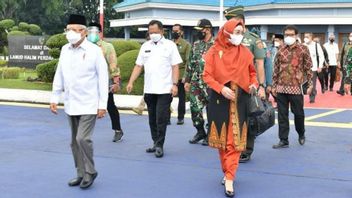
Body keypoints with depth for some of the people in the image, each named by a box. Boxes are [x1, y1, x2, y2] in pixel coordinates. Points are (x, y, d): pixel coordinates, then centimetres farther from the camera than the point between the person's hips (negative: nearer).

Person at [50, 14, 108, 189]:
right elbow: (59, 75, 12)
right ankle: (81, 174, 24)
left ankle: (90, 172, 7)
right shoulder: (65, 50, 6)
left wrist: (103, 104, -10)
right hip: (70, 105, 6)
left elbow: (103, 78, -8)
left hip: (88, 105, -6)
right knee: (75, 142, 11)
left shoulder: (94, 50, -9)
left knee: (83, 139, -13)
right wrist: (54, 98, 9)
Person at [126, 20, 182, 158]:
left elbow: (175, 67, -3)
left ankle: (159, 145, 1)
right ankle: (156, 143, 22)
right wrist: (131, 82, 1)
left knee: (161, 118, -6)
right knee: (152, 119, 11)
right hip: (149, 89, 5)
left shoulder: (170, 45, 0)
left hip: (164, 89, -4)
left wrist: (175, 84, -12)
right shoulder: (145, 46, 11)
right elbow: (138, 66, 11)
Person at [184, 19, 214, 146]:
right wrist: (187, 80, 12)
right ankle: (200, 132, 23)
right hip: (195, 83, 6)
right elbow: (190, 64, 15)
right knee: (195, 108, 7)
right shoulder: (196, 45, 11)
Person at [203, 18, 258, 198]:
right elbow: (207, 76, -5)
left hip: (239, 100, 1)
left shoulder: (245, 52, 4)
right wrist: (221, 88, -19)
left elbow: (252, 73, 14)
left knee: (235, 140, -3)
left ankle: (229, 179, -2)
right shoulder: (214, 52, -2)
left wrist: (254, 84, -7)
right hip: (219, 99, -1)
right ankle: (228, 172, 26)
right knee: (222, 139, 8)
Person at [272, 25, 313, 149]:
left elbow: (308, 68, -1)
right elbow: (276, 69, 10)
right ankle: (283, 140, 12)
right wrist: (274, 86, 9)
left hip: (296, 87, -3)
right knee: (282, 115, 4)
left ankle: (301, 134, 33)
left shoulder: (303, 49, -1)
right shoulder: (281, 51, 7)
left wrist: (310, 84, -5)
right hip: (281, 88, 3)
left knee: (298, 113, 7)